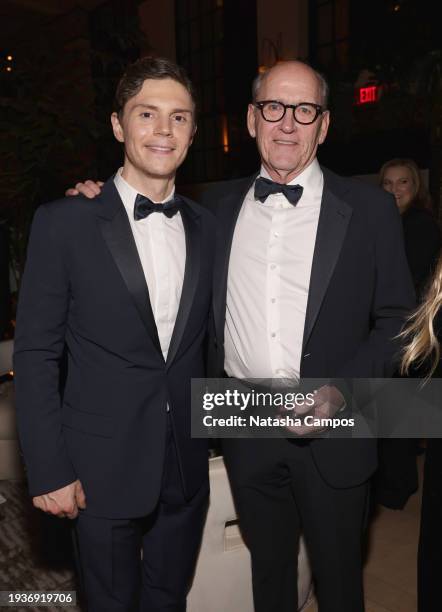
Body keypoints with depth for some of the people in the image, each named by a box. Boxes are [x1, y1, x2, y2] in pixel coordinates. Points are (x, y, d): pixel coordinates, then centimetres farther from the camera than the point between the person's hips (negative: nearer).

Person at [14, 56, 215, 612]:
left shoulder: (205, 227, 3)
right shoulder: (64, 223, -10)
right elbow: (35, 355, -9)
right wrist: (49, 471, -10)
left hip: (187, 466, 4)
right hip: (104, 469, -3)